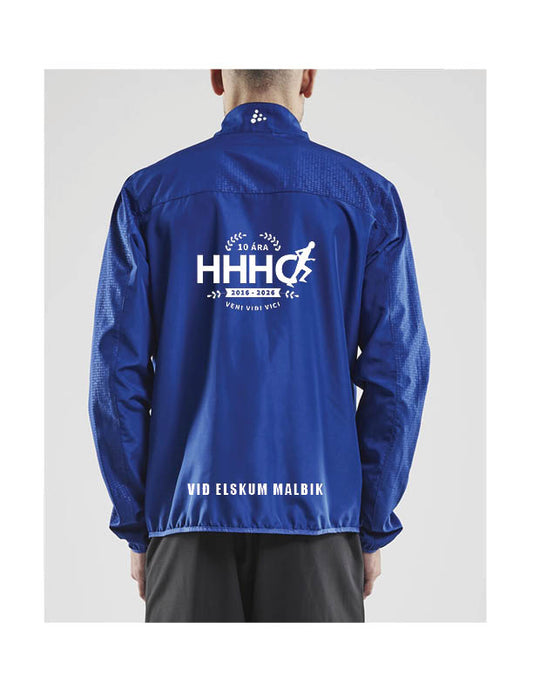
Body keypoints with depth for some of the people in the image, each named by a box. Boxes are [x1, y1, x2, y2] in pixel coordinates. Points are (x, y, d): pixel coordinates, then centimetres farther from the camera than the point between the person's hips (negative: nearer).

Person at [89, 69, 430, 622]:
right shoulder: (366, 196, 2)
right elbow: (397, 372, -1)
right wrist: (374, 529, 6)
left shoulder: (149, 193, 2)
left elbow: (117, 370, 0)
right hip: (316, 511, 0)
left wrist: (136, 528, 7)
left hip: (189, 513, 1)